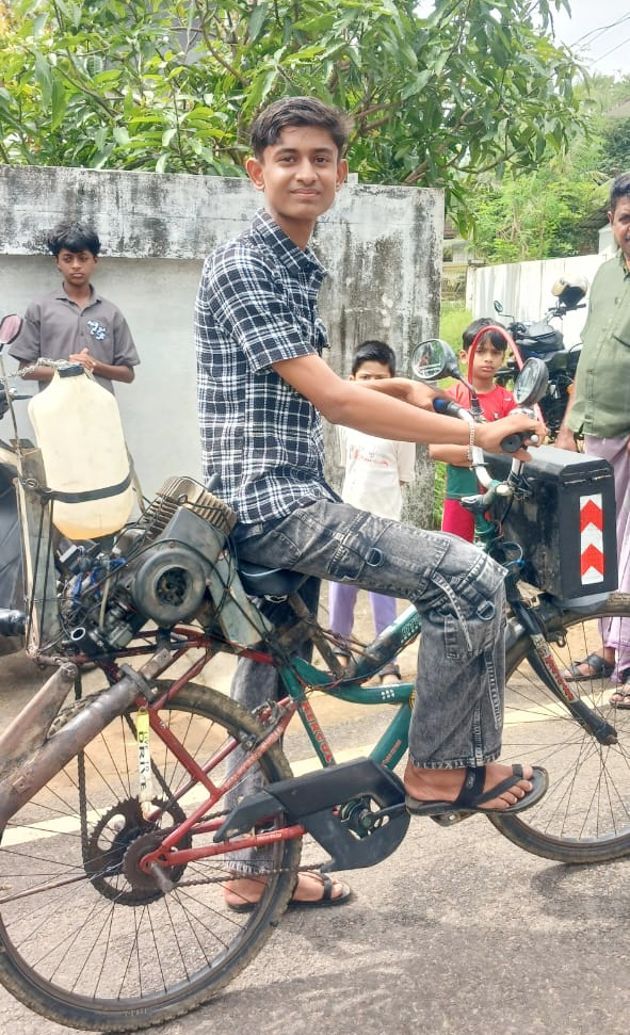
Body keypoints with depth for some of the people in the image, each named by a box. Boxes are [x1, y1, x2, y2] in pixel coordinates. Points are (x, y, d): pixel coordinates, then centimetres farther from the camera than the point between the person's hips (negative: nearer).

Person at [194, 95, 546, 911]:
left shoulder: (297, 269, 17)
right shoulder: (241, 268, -13)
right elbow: (329, 400, -21)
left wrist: (397, 389, 19)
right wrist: (478, 433, -19)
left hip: (276, 506, 10)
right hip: (274, 504, -10)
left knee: (267, 695, 16)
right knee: (468, 577, -16)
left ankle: (254, 870, 30)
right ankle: (440, 770, 0)